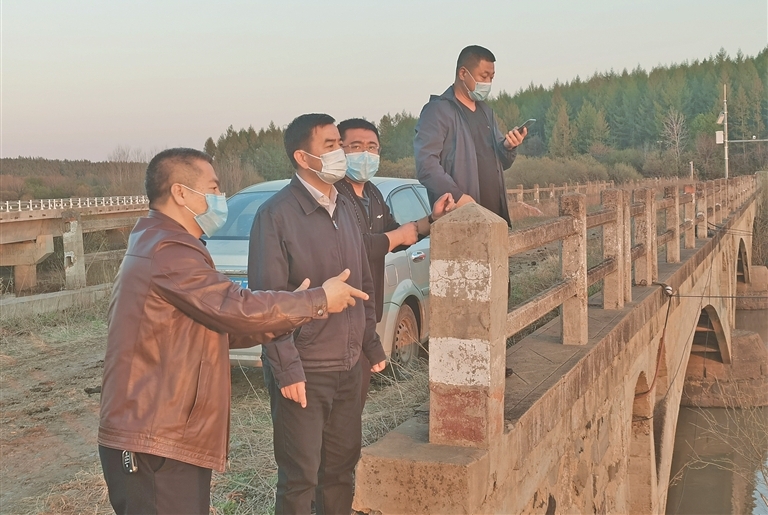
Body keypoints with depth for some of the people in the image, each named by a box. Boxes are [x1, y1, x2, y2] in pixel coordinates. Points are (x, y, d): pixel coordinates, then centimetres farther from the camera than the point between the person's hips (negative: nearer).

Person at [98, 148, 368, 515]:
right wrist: (319, 302, -10)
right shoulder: (168, 251, -17)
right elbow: (237, 308, -22)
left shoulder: (157, 246, 18)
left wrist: (287, 310, 7)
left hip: (163, 436, 10)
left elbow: (220, 323, 17)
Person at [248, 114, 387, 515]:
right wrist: (286, 368, -18)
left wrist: (371, 343, 14)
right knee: (300, 477, 2)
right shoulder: (277, 214, -13)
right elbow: (268, 298, -15)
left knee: (342, 465, 15)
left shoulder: (344, 208, 10)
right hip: (304, 369, -7)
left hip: (348, 366, 7)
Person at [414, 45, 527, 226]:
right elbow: (426, 165, -16)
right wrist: (457, 196, -25)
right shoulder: (438, 111, -5)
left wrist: (509, 147, 1)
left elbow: (501, 163, 23)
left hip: (495, 214, 7)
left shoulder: (485, 110, 20)